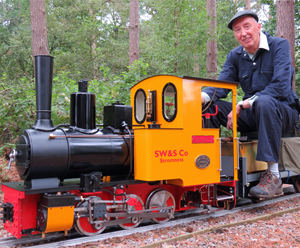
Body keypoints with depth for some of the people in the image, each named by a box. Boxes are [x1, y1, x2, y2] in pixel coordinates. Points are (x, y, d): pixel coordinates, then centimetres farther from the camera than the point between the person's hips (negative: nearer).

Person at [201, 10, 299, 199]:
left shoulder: (279, 45, -9)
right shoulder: (235, 56, 8)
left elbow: (281, 87, -23)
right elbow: (221, 85, -4)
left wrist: (243, 105, -29)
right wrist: (201, 97, -28)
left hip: (283, 110, -5)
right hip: (253, 115, 5)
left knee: (264, 102, -39)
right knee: (208, 106, -12)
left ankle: (273, 175, -36)